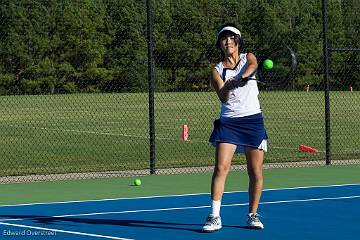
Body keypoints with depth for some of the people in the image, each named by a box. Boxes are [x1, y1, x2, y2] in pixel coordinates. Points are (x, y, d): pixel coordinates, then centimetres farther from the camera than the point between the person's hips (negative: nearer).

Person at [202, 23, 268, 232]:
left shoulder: (248, 58, 6)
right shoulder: (217, 70, 5)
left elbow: (253, 65, -20)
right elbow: (223, 97, -10)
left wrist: (243, 75, -43)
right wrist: (228, 85, -33)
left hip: (253, 120, 0)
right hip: (228, 122, 0)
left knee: (256, 171, 1)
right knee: (221, 167, -14)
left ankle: (253, 215, 17)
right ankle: (215, 216, -13)